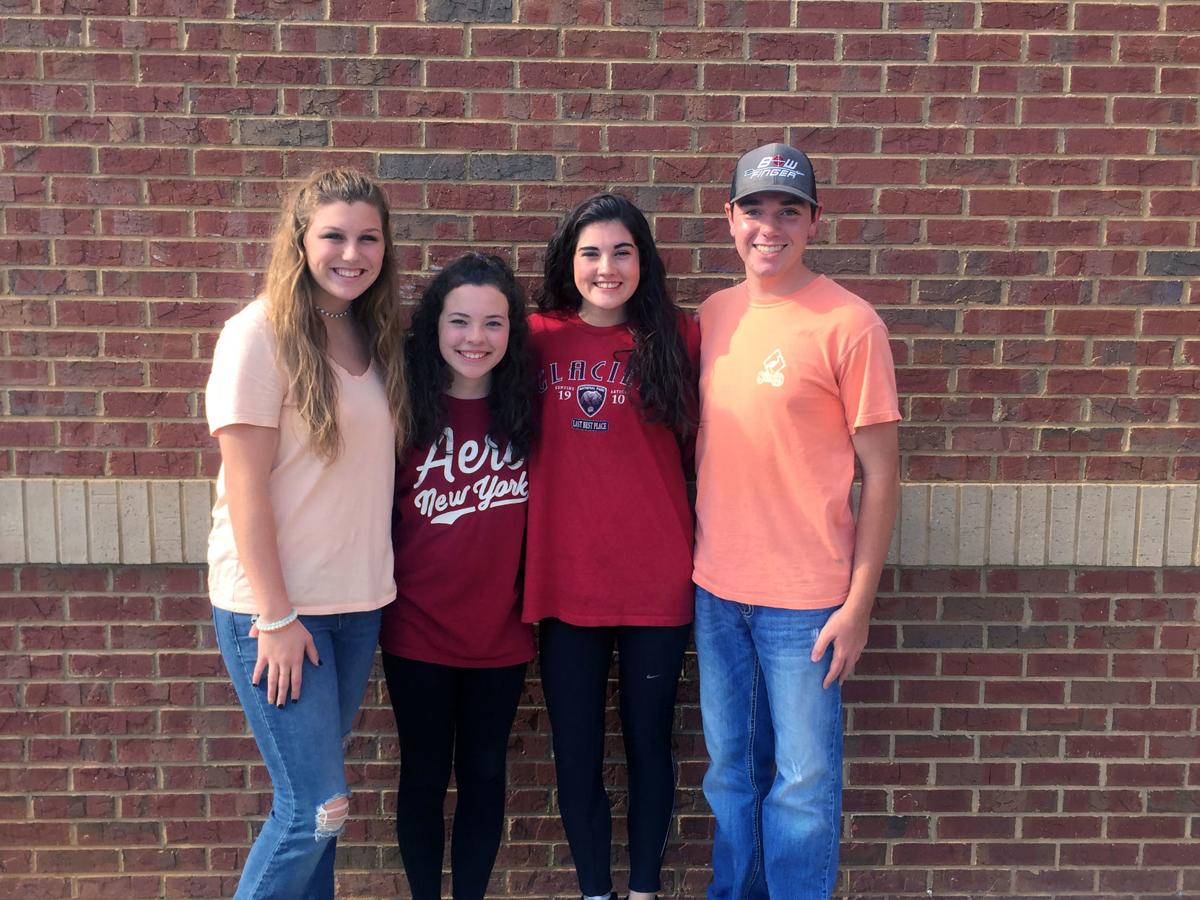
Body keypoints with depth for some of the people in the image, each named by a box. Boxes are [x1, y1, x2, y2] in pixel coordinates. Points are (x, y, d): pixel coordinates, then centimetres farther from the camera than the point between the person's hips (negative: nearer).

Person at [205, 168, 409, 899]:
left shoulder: (375, 337, 8)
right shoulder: (261, 334, -12)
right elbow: (246, 489, -14)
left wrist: (377, 578, 5)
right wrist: (277, 617, -14)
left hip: (358, 601, 6)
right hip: (274, 605, -6)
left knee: (312, 800, 14)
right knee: (318, 808, -4)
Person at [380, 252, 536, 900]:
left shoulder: (523, 409, -4)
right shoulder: (406, 405, -9)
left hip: (500, 629, 2)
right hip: (418, 629, -1)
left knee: (484, 772, 15)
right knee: (425, 773, 13)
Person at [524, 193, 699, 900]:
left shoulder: (676, 337, -2)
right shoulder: (538, 338, 0)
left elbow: (695, 440, 3)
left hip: (657, 578, -1)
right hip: (565, 578, 1)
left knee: (648, 740, 13)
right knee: (576, 750, 12)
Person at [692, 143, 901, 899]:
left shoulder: (849, 323, -10)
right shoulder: (715, 313, 6)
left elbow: (881, 475, -9)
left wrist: (858, 605, -11)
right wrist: (693, 557, 8)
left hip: (805, 597, -5)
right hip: (716, 588, 5)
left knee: (803, 782, 7)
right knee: (731, 771, 18)